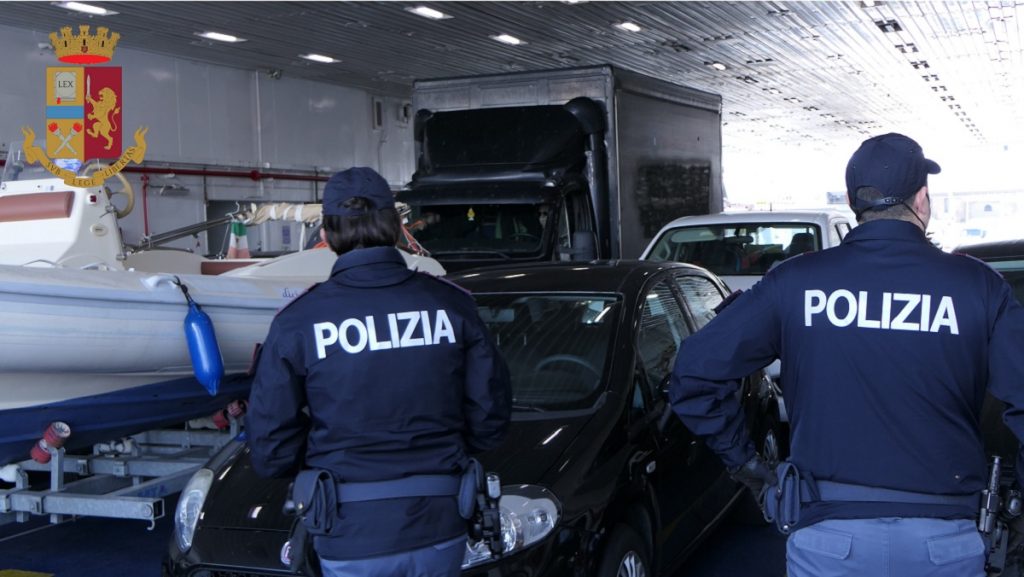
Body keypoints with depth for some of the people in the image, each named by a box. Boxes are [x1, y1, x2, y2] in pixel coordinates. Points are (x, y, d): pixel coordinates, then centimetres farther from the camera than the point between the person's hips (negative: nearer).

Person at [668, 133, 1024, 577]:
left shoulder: (795, 281, -3)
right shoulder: (977, 285, -3)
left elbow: (695, 373, -4)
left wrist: (741, 459, 7)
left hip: (828, 538, 0)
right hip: (945, 540, 0)